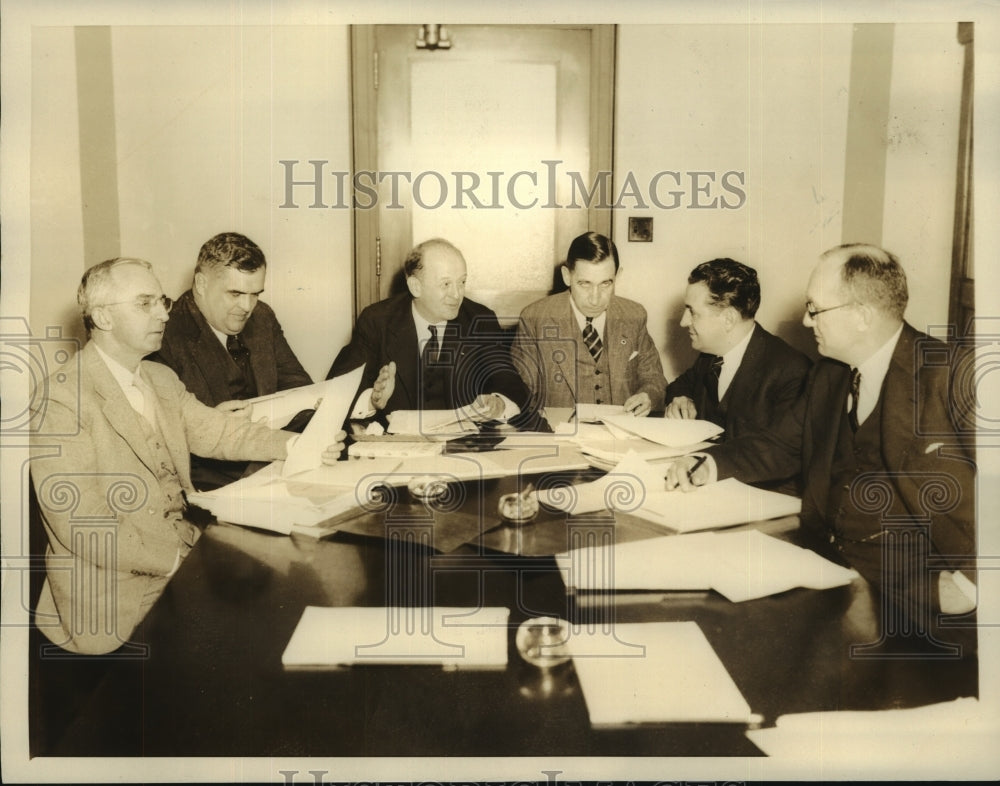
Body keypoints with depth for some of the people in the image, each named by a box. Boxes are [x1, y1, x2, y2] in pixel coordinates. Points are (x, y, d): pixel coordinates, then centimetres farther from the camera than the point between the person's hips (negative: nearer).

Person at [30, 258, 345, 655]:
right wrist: (179, 559, -21)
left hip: (183, 549, 8)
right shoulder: (63, 400, -15)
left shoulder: (161, 378, 12)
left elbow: (215, 431, 7)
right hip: (114, 593, -8)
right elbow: (79, 524, -20)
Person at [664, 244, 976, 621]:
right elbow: (783, 444, 20)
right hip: (822, 556, 7)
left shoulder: (948, 375, -11)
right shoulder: (828, 374, 12)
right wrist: (709, 464, 5)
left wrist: (970, 582, -24)